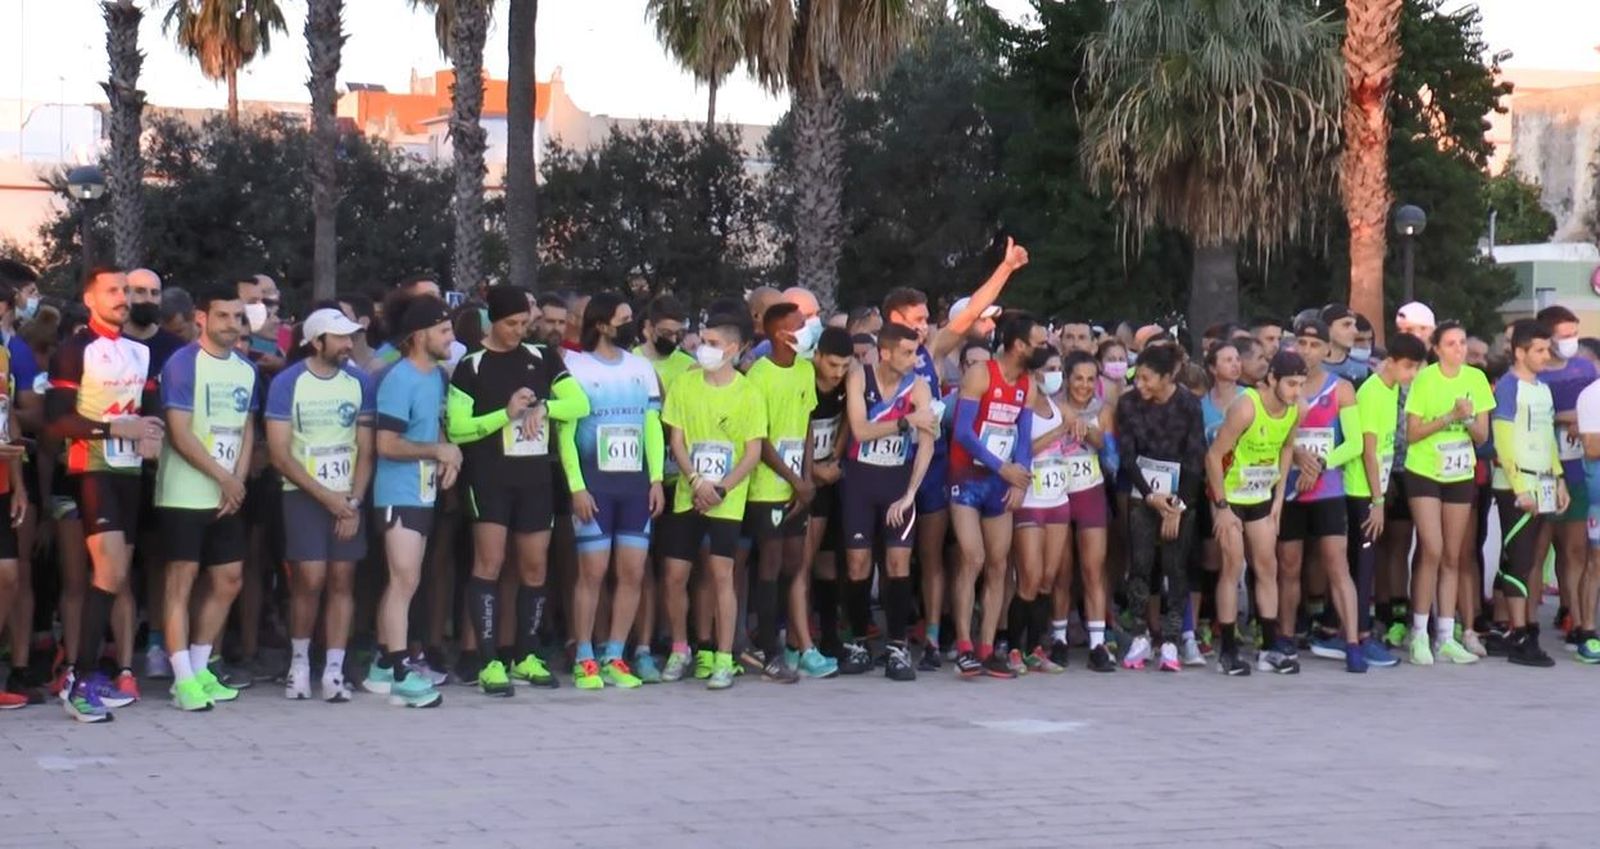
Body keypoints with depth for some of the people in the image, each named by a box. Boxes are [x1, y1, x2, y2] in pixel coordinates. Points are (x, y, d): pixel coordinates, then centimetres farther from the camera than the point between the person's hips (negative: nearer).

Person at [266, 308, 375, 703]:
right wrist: (326, 496, -11)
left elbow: (366, 450, 4)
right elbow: (280, 454, -8)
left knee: (342, 581, -1)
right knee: (310, 580, -10)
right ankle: (299, 662, 9)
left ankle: (334, 671, 2)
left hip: (347, 497, 3)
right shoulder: (287, 383, -6)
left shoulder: (359, 382, 3)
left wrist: (353, 501, -7)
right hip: (303, 494, -3)